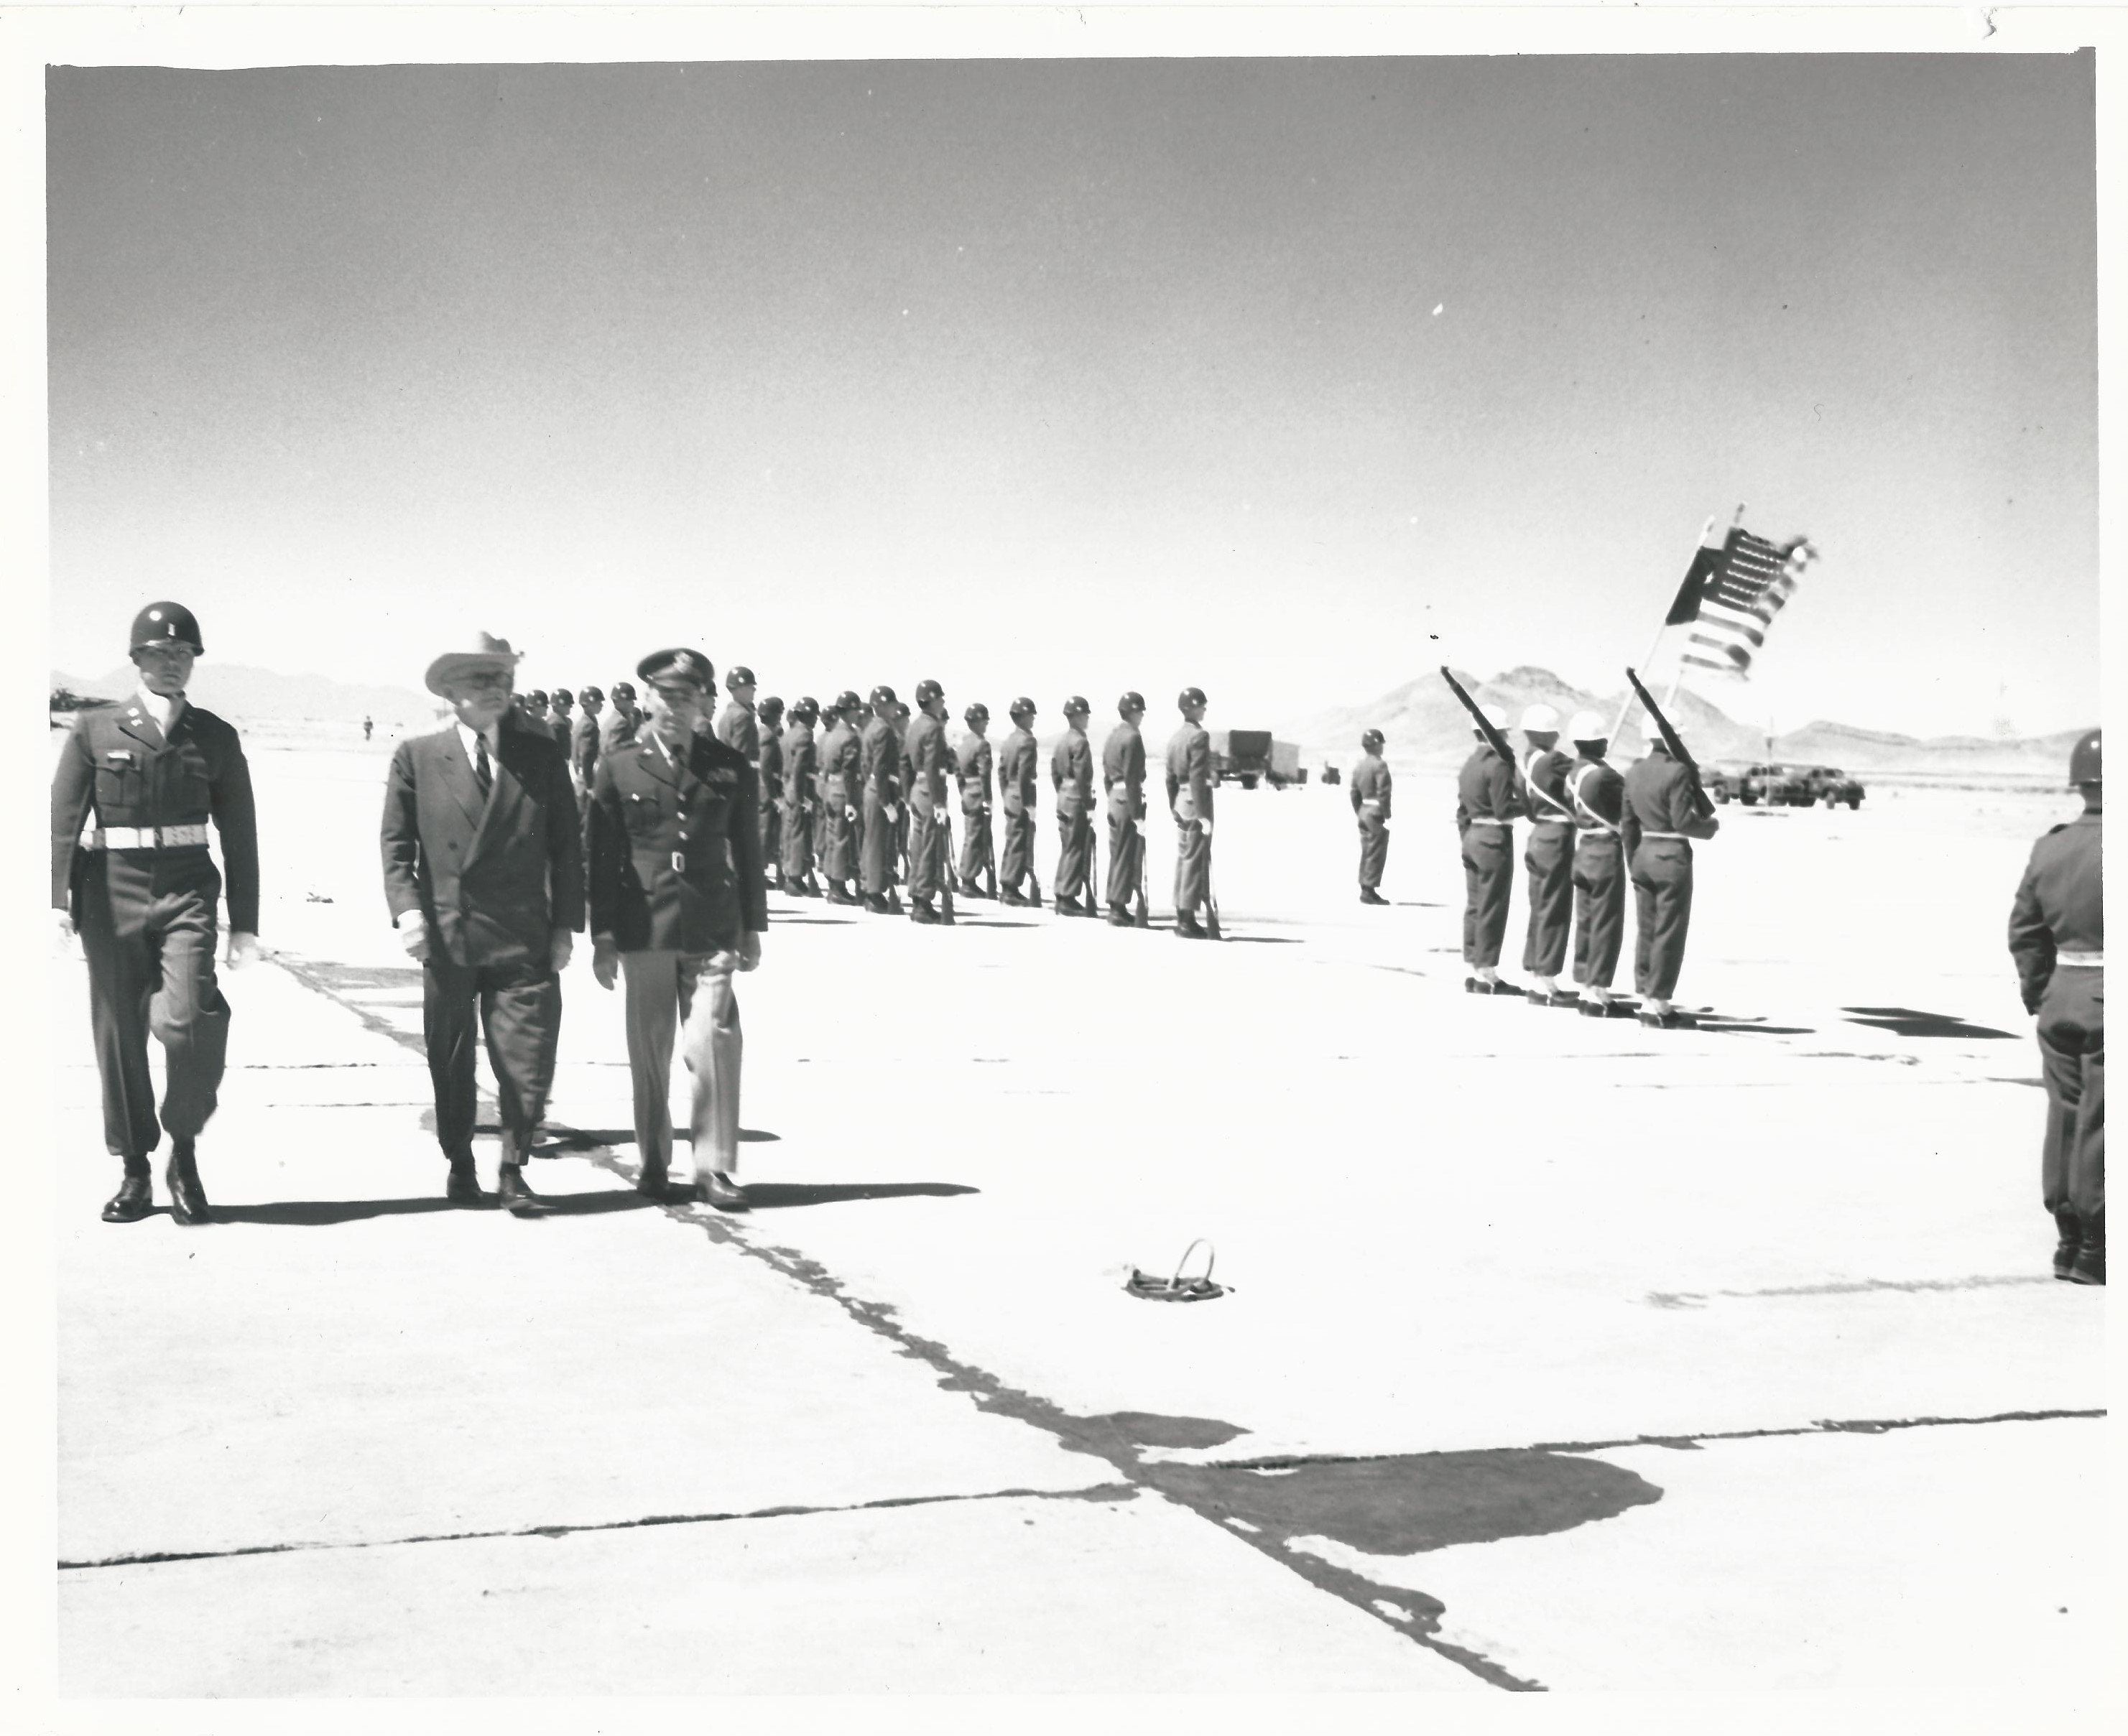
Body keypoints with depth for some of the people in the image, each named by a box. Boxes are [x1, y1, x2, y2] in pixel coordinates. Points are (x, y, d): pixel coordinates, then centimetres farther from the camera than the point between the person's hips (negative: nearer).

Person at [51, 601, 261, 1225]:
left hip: (187, 891, -1)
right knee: (118, 1034, 4)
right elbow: (64, 819, 1)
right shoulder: (94, 729, 7)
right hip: (112, 892, 1)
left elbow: (240, 833, 10)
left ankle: (184, 1152, 5)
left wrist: (245, 922, 6)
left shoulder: (216, 738, 9)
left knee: (188, 1022, -18)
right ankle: (135, 1174, 16)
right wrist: (57, 900, -10)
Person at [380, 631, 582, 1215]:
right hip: (447, 936, 0)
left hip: (522, 941, 0)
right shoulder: (416, 757, 4)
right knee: (450, 1063, 9)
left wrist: (565, 924, 3)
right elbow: (396, 844, 3)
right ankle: (460, 1166, 25)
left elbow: (566, 845, 8)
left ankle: (513, 1170, 15)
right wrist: (407, 908, -11)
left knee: (528, 1063, -2)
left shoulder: (541, 754, 7)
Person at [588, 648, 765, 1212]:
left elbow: (748, 849, 11)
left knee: (715, 1044, -10)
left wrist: (752, 927, 9)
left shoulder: (730, 767, 6)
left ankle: (714, 1168, -2)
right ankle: (653, 1164, 20)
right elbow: (602, 855, 4)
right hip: (644, 927, 0)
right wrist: (602, 936, 1)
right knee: (648, 1053, 7)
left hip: (712, 931, 0)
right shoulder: (620, 766, 3)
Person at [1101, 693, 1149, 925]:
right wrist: (1137, 813, -18)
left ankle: (1115, 905, 18)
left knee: (1116, 854, 13)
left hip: (1114, 799, 9)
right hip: (1128, 800, -9)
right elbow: (1132, 778, -18)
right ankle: (1119, 909, -5)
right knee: (1129, 855, -5)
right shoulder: (1133, 737, -14)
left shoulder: (1112, 735, 14)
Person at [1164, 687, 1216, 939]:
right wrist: (1203, 814, -19)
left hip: (1181, 804, 8)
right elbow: (1198, 776, -19)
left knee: (1183, 859, 12)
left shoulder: (1175, 737, 12)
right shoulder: (1199, 736, -14)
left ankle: (1181, 917, 16)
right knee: (1195, 860, -6)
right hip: (1196, 803, -8)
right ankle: (1188, 918, -6)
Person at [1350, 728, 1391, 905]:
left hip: (1363, 811, 8)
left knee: (1366, 852, 13)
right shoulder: (1380, 765, -14)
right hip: (1376, 813, -8)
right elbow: (1383, 793, -19)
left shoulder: (1359, 766, 12)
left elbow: (1355, 793, 15)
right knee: (1377, 853, -4)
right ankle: (1369, 890, -6)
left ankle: (1365, 889, 15)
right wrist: (1386, 816, -15)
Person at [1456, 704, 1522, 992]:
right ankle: (1486, 973, -1)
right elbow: (1503, 809, -20)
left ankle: (1474, 969, 16)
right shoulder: (1499, 764, -16)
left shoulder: (1469, 763, 11)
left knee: (1474, 905, 12)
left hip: (1472, 837, 9)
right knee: (1492, 908, -3)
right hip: (1495, 839, -9)